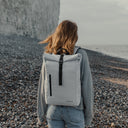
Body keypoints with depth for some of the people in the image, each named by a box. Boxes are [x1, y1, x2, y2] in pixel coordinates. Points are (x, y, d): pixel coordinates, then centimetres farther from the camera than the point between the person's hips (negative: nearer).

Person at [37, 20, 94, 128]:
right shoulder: (81, 55, -15)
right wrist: (88, 114, 0)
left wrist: (40, 113, 8)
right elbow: (87, 86, -12)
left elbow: (43, 87, -4)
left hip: (53, 109, 3)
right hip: (74, 111, -2)